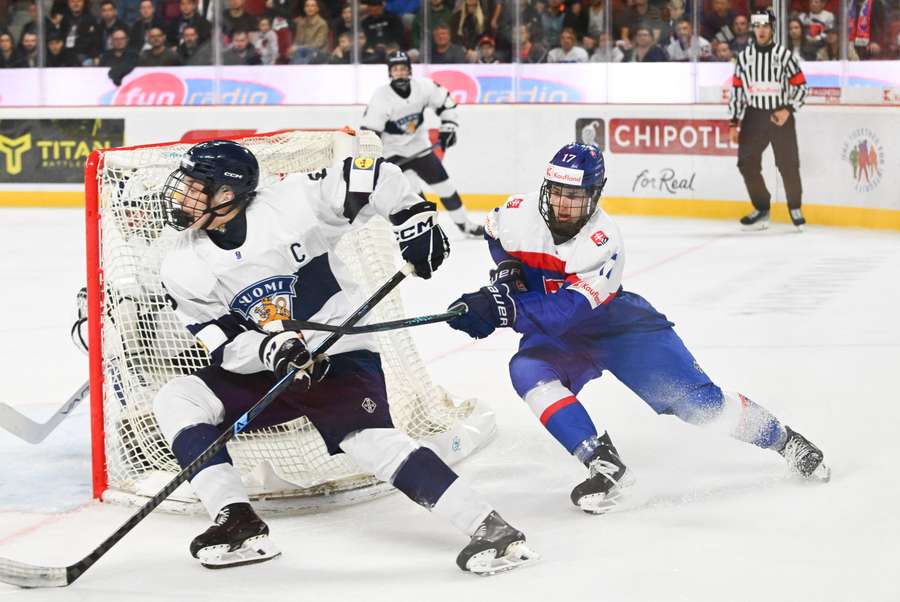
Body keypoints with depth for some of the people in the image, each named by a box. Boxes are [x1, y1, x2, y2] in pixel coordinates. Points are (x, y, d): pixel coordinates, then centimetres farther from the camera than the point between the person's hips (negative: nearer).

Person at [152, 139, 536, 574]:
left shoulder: (290, 207, -18)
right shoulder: (183, 269, -6)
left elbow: (373, 177, -12)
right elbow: (226, 348, -8)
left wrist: (412, 219, -17)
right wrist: (270, 350, -26)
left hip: (342, 358, -5)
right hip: (263, 372, 5)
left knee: (371, 440, -25)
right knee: (176, 400, -12)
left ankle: (491, 529, -25)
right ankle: (237, 524, -16)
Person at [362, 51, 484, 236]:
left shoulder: (423, 87, -14)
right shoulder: (381, 98, -24)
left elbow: (446, 103, 1)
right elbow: (369, 132, -22)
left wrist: (447, 128, -7)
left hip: (419, 146, 4)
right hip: (393, 151, -4)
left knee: (443, 184, 11)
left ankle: (464, 224, 26)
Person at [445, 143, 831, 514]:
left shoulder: (603, 242, -30)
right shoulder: (518, 213, -17)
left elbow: (566, 312, -42)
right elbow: (494, 232, 11)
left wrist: (503, 308, -54)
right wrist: (507, 268, -7)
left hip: (616, 323, -3)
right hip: (557, 338, 4)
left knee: (694, 398, -9)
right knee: (527, 370, -31)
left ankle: (784, 440, 15)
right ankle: (603, 464, -31)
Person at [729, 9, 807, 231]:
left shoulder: (784, 55, -4)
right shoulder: (744, 56, 6)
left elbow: (800, 86, -2)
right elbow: (736, 89, 8)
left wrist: (788, 110, -14)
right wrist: (734, 123, 5)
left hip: (780, 116, -3)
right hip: (753, 116, 3)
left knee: (788, 165, -4)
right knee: (747, 163, -1)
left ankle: (795, 209, 15)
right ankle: (762, 209, 13)